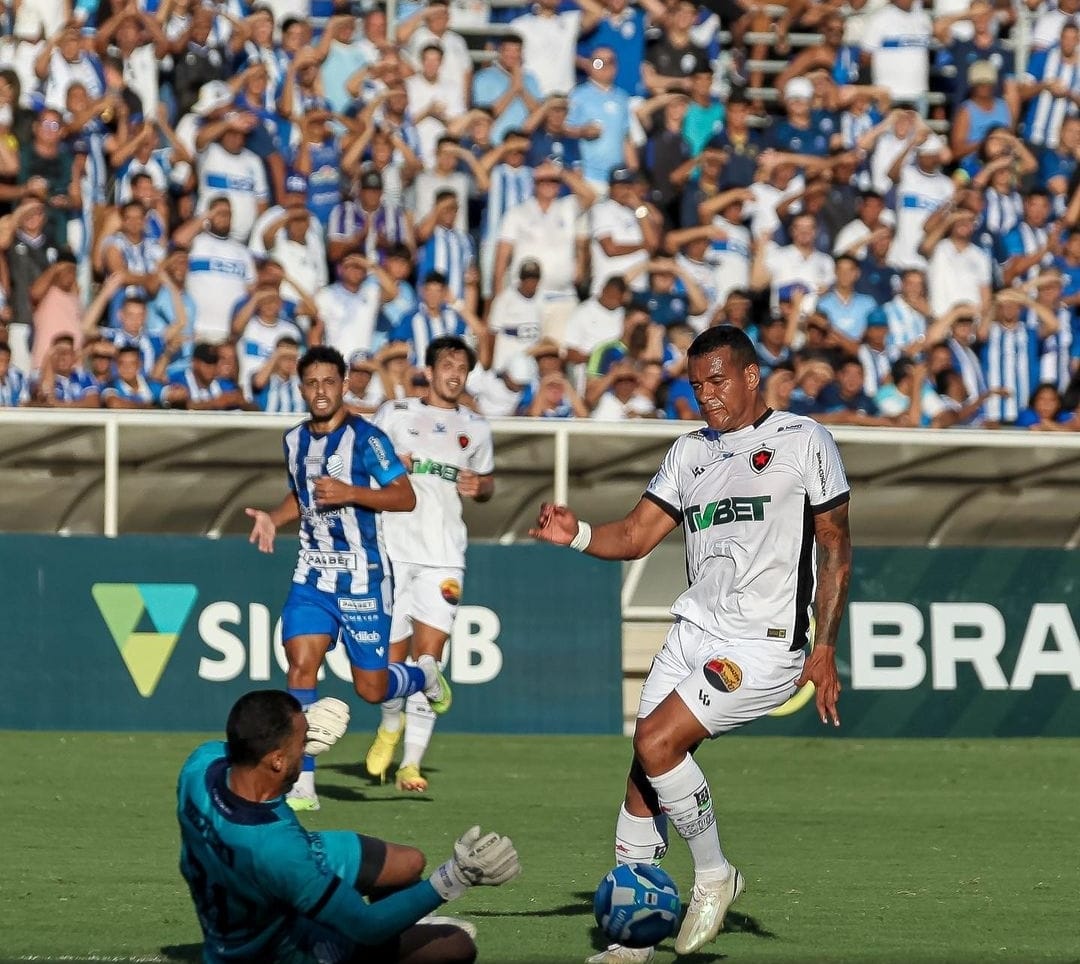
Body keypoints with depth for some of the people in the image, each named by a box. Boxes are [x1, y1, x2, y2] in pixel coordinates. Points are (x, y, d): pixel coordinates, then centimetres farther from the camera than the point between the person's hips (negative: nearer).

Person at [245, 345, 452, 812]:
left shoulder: (365, 438, -12)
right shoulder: (294, 440, 8)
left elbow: (406, 497, -13)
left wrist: (350, 494, -25)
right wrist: (272, 518, 5)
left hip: (363, 578, -5)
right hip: (312, 575, 5)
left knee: (371, 689, 1)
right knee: (301, 666, -13)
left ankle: (425, 675, 38)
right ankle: (302, 785, -11)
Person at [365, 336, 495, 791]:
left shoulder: (474, 427, 15)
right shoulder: (395, 413, 8)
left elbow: (487, 482, 25)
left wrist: (479, 486, 2)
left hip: (444, 555, 1)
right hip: (393, 545, -1)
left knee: (428, 653, -10)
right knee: (391, 655, 2)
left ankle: (411, 763, -11)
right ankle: (391, 723, 34)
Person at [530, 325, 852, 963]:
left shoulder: (803, 440, -2)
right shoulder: (691, 452, 16)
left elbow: (836, 549, -1)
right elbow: (636, 536, 12)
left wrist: (825, 648, -7)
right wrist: (578, 535, -9)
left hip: (765, 645, -6)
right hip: (695, 632, 6)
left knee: (657, 744, -19)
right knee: (644, 777, 0)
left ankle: (714, 874, 0)